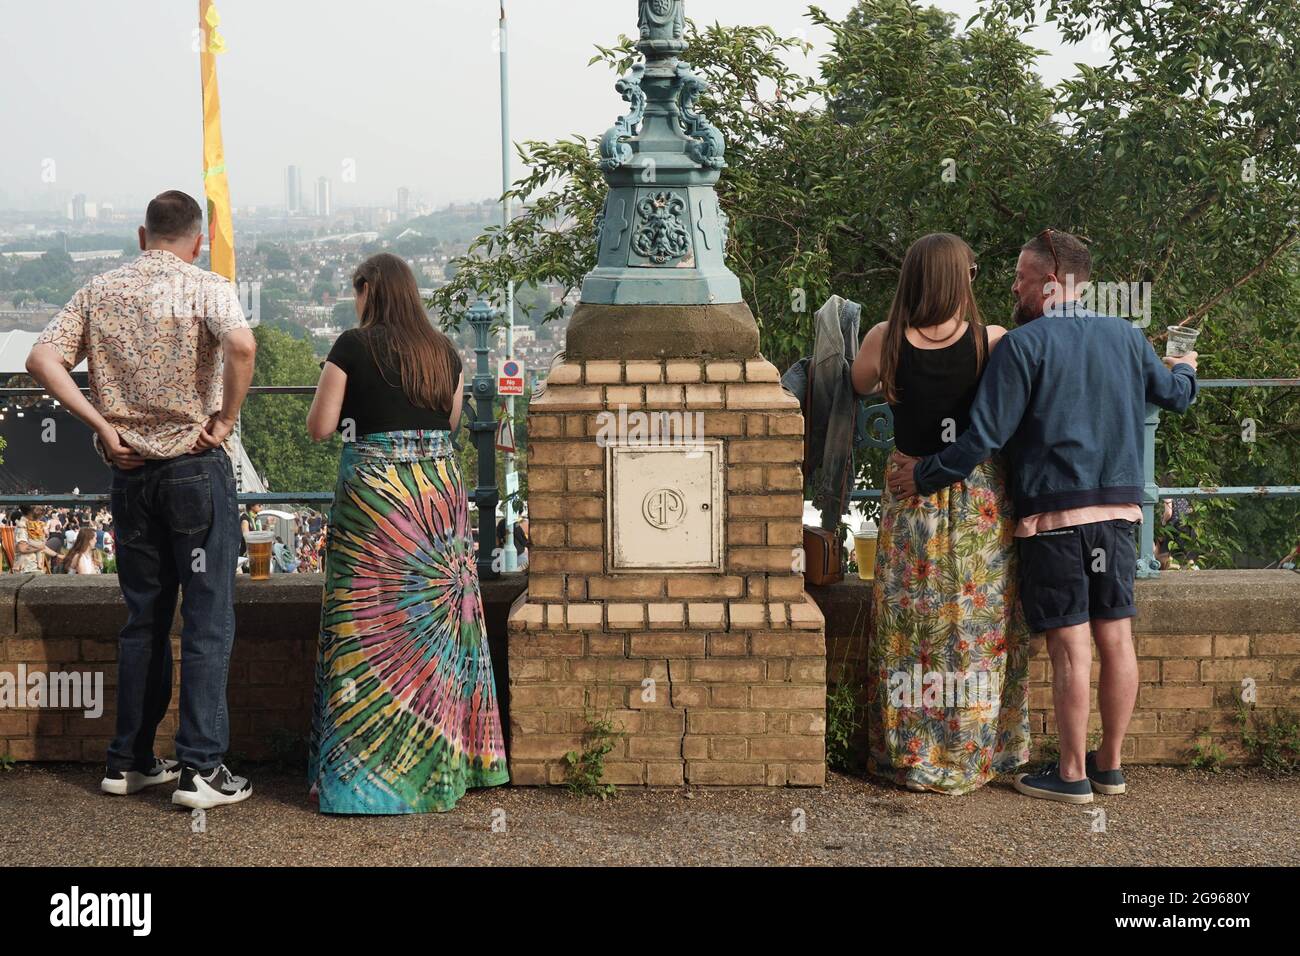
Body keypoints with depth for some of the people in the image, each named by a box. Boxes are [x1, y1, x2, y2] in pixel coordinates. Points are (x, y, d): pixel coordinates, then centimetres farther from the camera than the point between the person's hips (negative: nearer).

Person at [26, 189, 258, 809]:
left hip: (131, 474, 5)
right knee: (207, 622, 1)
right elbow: (242, 345, -27)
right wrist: (226, 417, -15)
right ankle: (200, 769, -1)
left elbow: (42, 360, -1)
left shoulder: (99, 291, 7)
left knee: (142, 619, 15)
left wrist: (103, 424, -2)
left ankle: (129, 762, 21)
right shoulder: (206, 288, -8)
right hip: (197, 471, -5)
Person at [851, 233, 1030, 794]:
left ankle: (910, 756, 18)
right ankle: (975, 754, 20)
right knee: (979, 629, 11)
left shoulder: (886, 340, -8)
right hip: (981, 499, -1)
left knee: (912, 629, 11)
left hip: (913, 501, 1)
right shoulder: (991, 343, -12)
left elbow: (860, 387, 12)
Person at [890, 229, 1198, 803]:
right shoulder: (1126, 337, 8)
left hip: (1051, 517, -5)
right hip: (1117, 512, 6)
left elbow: (984, 436, -15)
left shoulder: (1024, 345, -10)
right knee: (1116, 638, 10)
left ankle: (1071, 775, 7)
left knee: (1070, 647, -1)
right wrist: (1185, 369, 48)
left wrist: (921, 477, -3)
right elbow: (1175, 395, 24)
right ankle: (1110, 765, 21)